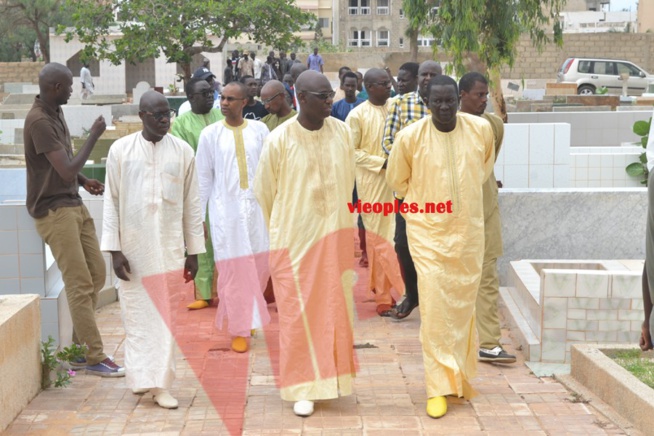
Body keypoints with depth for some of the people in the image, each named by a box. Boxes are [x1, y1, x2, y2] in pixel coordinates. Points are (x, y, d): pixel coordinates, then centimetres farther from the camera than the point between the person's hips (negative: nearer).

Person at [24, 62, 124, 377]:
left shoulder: (56, 113, 10)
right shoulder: (39, 122, -19)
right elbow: (67, 171, -22)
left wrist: (84, 181, 4)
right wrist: (94, 135, -15)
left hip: (74, 205, 9)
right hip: (53, 210, -9)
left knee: (97, 275, 9)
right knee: (80, 284, -7)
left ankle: (79, 349, 18)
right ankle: (94, 358, 0)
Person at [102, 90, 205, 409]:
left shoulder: (183, 151, 2)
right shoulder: (121, 150, -1)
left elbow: (192, 204, 5)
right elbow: (111, 202, 0)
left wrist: (194, 250, 4)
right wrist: (114, 249, -5)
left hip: (170, 248, 1)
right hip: (133, 247, -1)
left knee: (165, 316, 3)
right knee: (137, 314, 2)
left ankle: (160, 384, 10)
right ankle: (141, 376, 13)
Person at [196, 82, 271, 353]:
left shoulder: (259, 130, 2)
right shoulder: (210, 134, 1)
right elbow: (203, 177, 6)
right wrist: (198, 215, 5)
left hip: (257, 206, 1)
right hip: (226, 208, -1)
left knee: (260, 265, 5)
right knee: (234, 268, 0)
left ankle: (250, 316, 30)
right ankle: (239, 328, 11)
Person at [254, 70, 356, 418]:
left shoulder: (342, 132, -2)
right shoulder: (279, 140, -11)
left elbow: (348, 182, 9)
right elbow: (263, 193, 0)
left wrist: (341, 220, 14)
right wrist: (275, 233, 10)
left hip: (334, 236, 3)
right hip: (293, 238, -3)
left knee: (333, 309, 10)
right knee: (297, 312, 3)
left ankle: (330, 375, 27)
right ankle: (303, 387, 14)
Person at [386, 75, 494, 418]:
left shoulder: (481, 129, -5)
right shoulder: (410, 136, -11)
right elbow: (397, 180, 6)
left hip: (468, 231, 2)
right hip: (428, 231, -2)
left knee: (463, 306, 12)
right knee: (435, 307, -7)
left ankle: (460, 376, 32)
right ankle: (440, 386, 1)